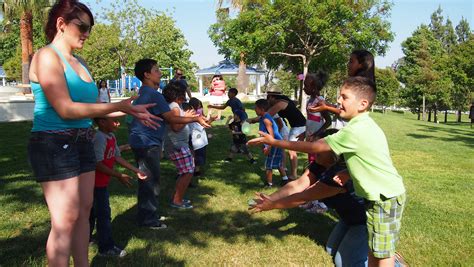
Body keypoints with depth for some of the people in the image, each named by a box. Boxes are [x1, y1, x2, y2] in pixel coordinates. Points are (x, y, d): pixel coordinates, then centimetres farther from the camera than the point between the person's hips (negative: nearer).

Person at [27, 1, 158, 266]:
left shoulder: (79, 62, 13)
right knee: (66, 219, -5)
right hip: (54, 144, -8)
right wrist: (118, 106, -18)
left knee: (84, 211, 13)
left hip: (82, 143, 8)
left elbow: (94, 106, 15)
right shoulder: (47, 56, -11)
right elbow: (65, 109, -21)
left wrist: (131, 112, 6)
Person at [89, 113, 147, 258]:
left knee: (93, 212, 22)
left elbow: (117, 157, 11)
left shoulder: (111, 137, 6)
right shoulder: (99, 138, -24)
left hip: (102, 182, 10)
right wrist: (119, 176, -23)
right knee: (104, 214, -1)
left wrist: (136, 171, 9)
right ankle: (106, 247, 11)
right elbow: (98, 164, -27)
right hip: (97, 183, -10)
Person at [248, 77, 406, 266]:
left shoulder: (355, 131, -24)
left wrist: (274, 142, -17)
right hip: (383, 195, 10)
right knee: (374, 248, 17)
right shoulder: (364, 125, 6)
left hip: (386, 198, -10)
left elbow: (314, 147, -21)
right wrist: (348, 174, 3)